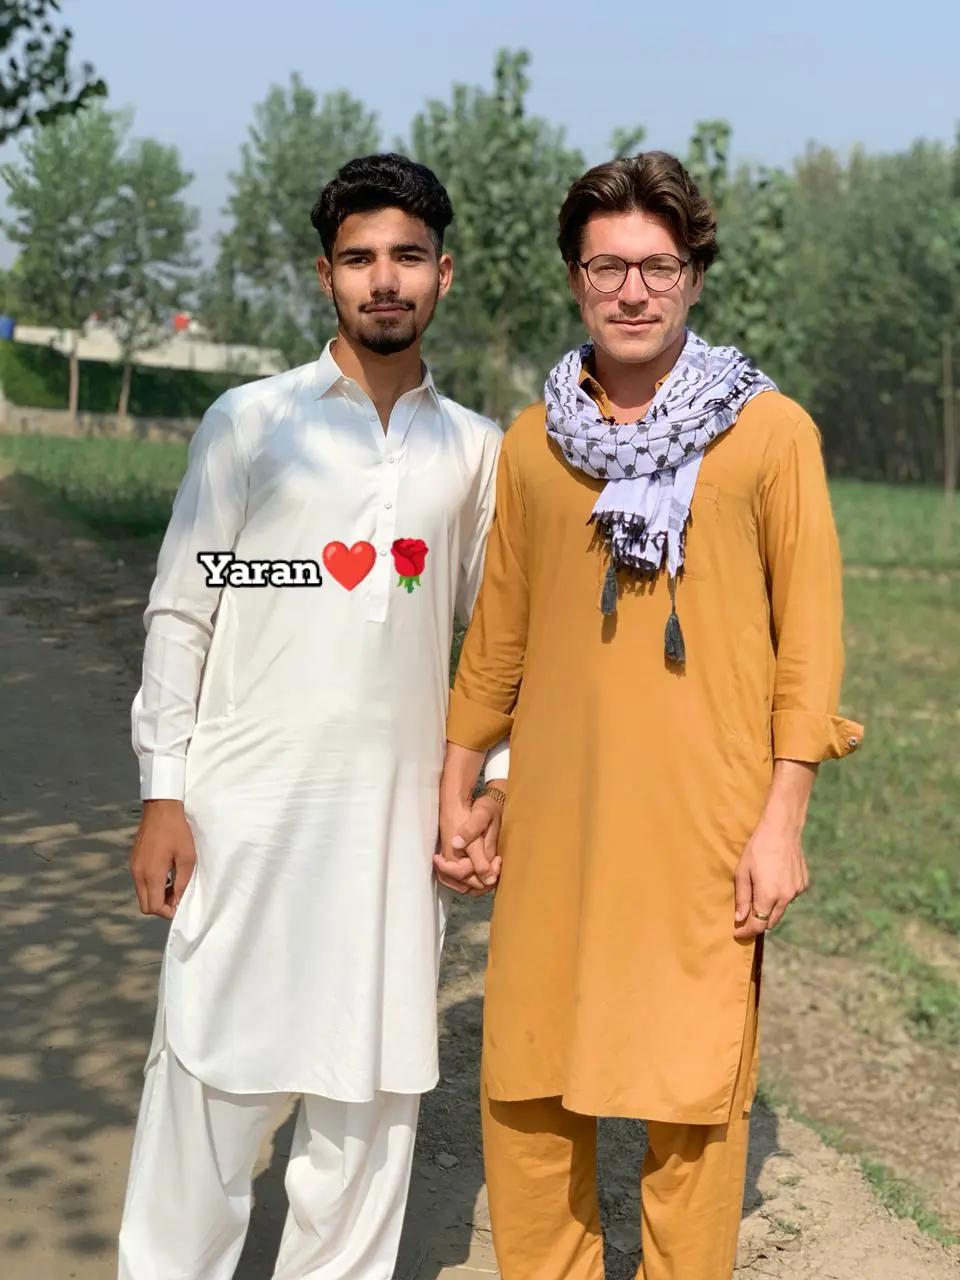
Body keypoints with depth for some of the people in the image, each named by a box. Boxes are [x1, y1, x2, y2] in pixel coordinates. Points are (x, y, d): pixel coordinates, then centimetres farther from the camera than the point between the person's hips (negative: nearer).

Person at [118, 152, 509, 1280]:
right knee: (211, 1080, 1)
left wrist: (497, 784, 5)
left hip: (396, 813, 3)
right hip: (245, 806, -2)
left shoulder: (474, 450, 8)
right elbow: (180, 612, 0)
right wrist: (162, 794, -5)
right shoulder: (249, 422, 0)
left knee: (371, 1083, 8)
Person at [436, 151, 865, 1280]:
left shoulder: (770, 432, -1)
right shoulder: (534, 440, 10)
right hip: (552, 818, 4)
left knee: (692, 1097, 1)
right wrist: (456, 788, 14)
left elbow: (809, 634, -2)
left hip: (704, 826, -3)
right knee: (526, 1091, 8)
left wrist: (783, 819, -7)